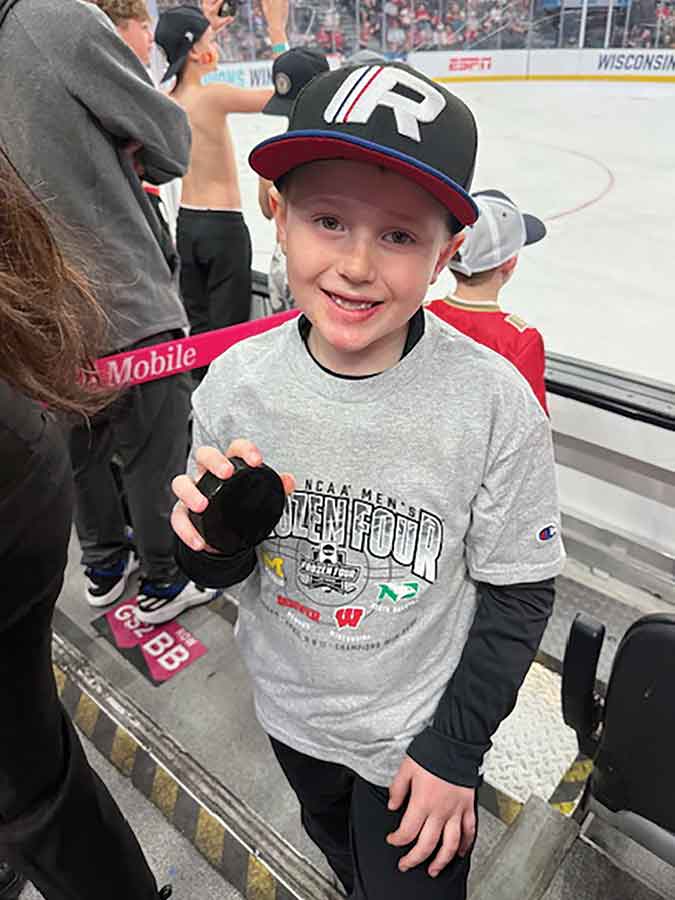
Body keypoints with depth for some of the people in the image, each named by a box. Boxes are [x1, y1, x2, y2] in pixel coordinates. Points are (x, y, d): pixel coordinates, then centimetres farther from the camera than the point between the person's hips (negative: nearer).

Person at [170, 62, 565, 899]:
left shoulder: (493, 401, -26)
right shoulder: (237, 379, -19)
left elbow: (518, 592, -13)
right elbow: (219, 571, -6)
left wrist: (455, 750, -10)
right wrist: (216, 537, -28)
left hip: (420, 735, -3)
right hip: (292, 714, 4)